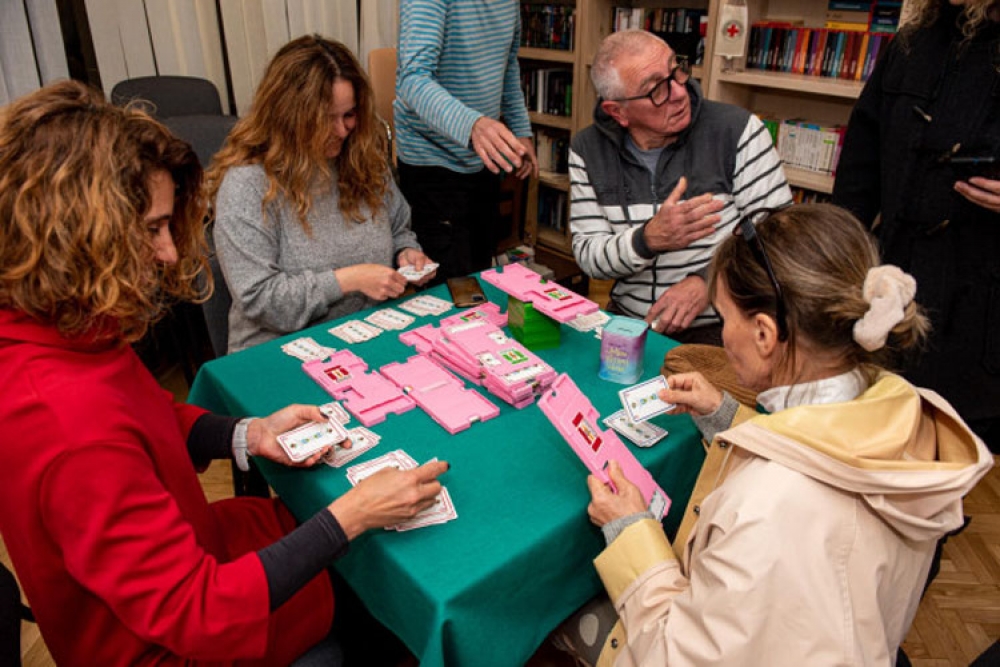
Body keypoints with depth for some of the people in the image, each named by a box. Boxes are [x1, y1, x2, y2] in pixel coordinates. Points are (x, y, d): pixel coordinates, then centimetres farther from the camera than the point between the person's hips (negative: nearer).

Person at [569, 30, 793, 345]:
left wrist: (707, 281, -19)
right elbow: (587, 256, 0)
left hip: (721, 326, -3)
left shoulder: (738, 130, -4)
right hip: (627, 319, 3)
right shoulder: (588, 151, 2)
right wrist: (649, 239, -20)